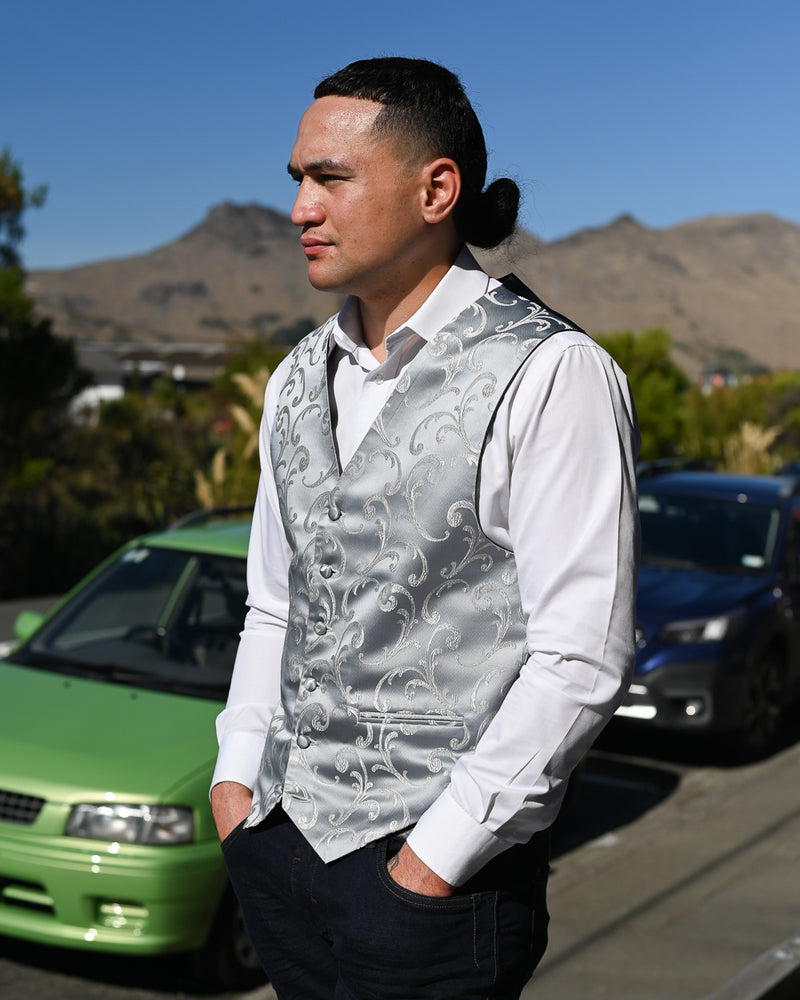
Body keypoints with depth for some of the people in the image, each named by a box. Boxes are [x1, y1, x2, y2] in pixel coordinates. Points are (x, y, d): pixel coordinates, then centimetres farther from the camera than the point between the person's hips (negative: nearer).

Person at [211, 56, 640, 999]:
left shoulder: (550, 375, -11)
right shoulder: (300, 378, 11)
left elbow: (581, 660, -14)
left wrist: (437, 855, -14)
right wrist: (236, 774, 7)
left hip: (441, 865, -6)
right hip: (279, 837, 6)